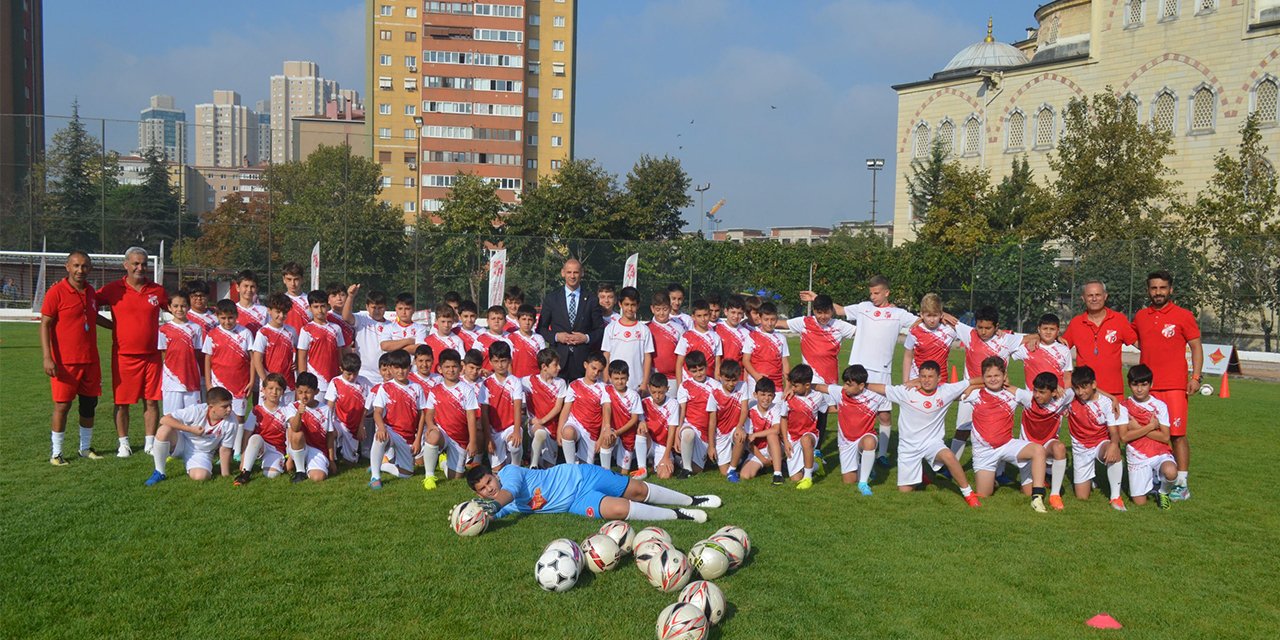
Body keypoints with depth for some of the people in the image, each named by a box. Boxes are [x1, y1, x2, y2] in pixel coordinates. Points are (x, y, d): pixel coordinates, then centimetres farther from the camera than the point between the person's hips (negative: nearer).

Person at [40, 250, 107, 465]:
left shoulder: (91, 292, 9)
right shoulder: (57, 292, -10)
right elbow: (45, 325, -11)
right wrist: (47, 357, -17)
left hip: (90, 360, 6)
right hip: (65, 361, -6)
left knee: (89, 404, 11)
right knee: (62, 405, -1)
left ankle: (86, 448, 24)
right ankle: (55, 453, 10)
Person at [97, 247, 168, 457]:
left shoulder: (157, 291, 5)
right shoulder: (113, 289, -1)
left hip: (151, 356, 2)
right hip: (123, 355, -2)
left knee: (151, 401, 5)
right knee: (122, 402, 5)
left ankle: (150, 443, 15)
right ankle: (123, 444, 17)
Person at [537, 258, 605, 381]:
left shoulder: (591, 300, 7)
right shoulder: (551, 298, 8)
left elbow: (601, 329, 9)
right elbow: (541, 328, 10)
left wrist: (586, 338, -7)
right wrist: (556, 336, -7)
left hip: (583, 360, 0)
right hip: (558, 358, 0)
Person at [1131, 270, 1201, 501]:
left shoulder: (1183, 316, 0)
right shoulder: (1140, 316, 10)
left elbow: (1196, 347, 2)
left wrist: (1196, 376, -9)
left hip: (1174, 386, -4)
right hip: (1147, 386, 4)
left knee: (1177, 434, -5)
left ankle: (1181, 485, 0)